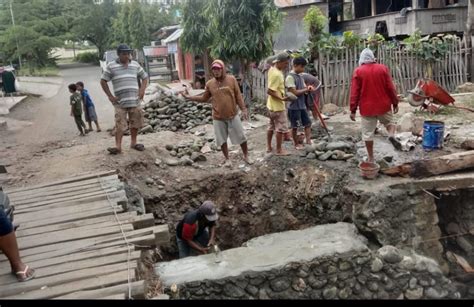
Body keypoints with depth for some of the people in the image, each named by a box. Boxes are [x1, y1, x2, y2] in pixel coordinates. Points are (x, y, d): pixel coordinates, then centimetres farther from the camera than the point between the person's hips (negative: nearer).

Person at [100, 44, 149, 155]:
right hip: (120, 101, -3)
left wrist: (142, 90, 3)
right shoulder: (111, 66, 2)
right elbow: (103, 81, 4)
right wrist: (110, 96, -3)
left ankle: (133, 143, 22)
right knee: (120, 125, -7)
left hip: (135, 100, 3)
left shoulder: (135, 65, 10)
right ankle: (118, 146, -6)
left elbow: (145, 78, 18)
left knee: (135, 123, 8)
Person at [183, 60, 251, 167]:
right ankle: (227, 159, 27)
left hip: (233, 115, -1)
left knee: (241, 137, 8)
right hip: (218, 117, 1)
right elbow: (204, 98, 9)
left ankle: (246, 156, 28)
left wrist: (243, 109, -9)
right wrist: (188, 97, 4)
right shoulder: (209, 84, -2)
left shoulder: (232, 79, -6)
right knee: (222, 139, 9)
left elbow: (238, 96, -3)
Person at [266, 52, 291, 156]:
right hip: (278, 105, -10)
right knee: (281, 128, -1)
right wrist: (282, 99, -26)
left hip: (272, 104, 10)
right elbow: (270, 91, -26)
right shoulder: (277, 74, -25)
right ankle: (279, 150, 6)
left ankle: (269, 147, 26)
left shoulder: (272, 69, 3)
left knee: (272, 126, 17)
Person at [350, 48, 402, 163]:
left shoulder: (358, 71, -5)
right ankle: (391, 135, -7)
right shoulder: (383, 68, -1)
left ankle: (371, 158, 11)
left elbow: (355, 92, -6)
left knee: (368, 133, 7)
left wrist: (353, 110, -1)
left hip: (367, 107, -1)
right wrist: (395, 103, 10)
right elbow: (390, 88, 0)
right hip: (384, 105, 1)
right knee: (390, 122, 24)